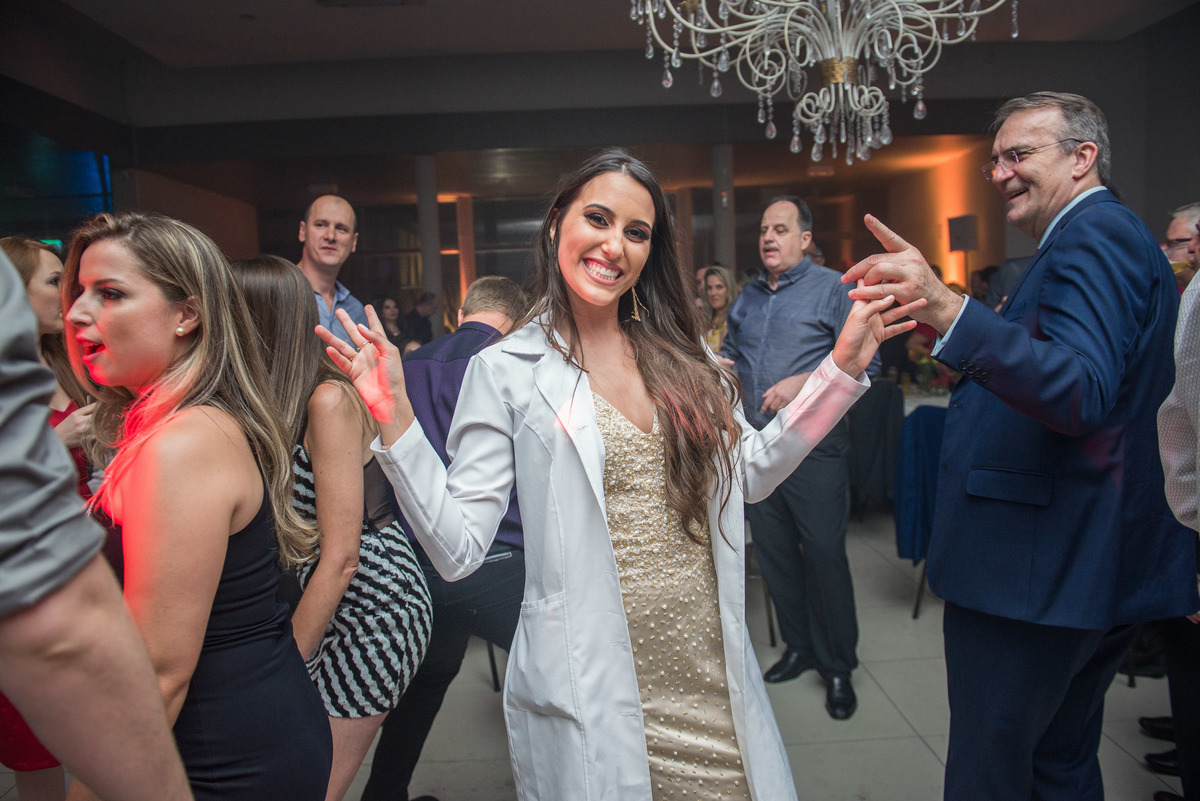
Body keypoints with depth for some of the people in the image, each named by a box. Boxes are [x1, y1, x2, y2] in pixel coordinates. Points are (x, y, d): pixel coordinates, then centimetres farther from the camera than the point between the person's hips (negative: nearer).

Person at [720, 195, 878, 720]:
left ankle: (837, 666, 15)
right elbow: (731, 353, 27)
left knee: (824, 552, -1)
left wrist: (802, 383, -20)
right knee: (773, 550, 12)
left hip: (813, 445, -6)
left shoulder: (832, 288, -3)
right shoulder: (748, 298, 15)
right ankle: (799, 647, 29)